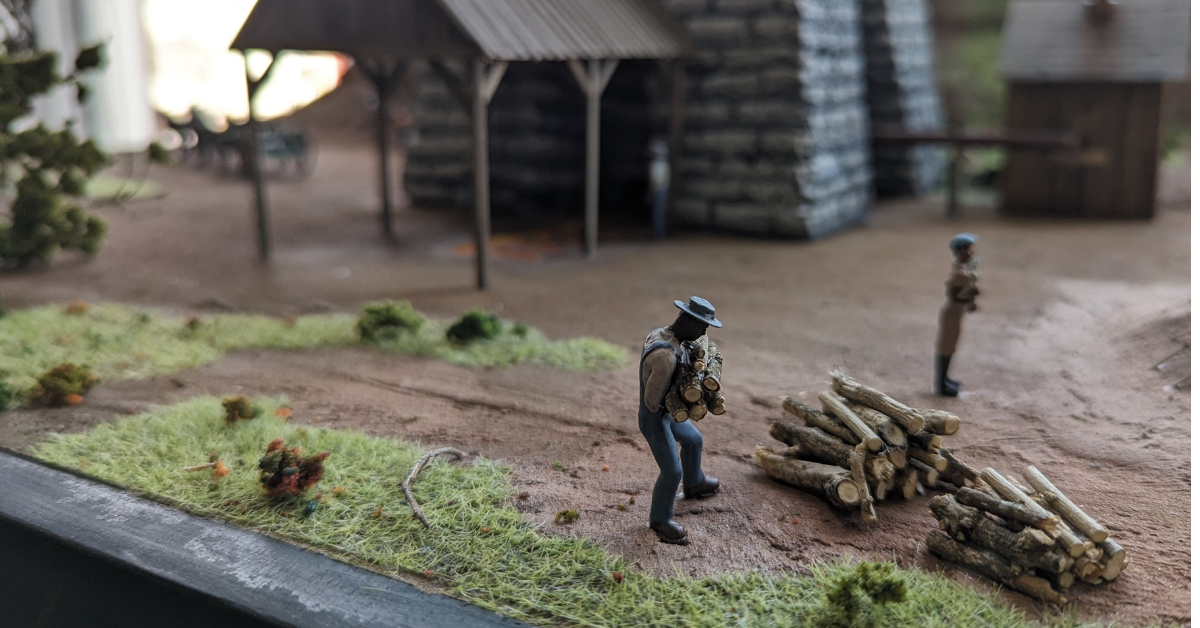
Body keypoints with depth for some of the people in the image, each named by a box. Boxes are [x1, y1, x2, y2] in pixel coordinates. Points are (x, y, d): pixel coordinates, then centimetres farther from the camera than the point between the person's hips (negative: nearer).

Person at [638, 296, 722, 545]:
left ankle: (694, 484, 52)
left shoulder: (660, 334, -7)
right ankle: (661, 519, 24)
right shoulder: (666, 356, -40)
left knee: (693, 440, 27)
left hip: (664, 411, 9)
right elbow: (652, 398, -30)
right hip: (654, 419, -9)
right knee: (672, 472, 0)